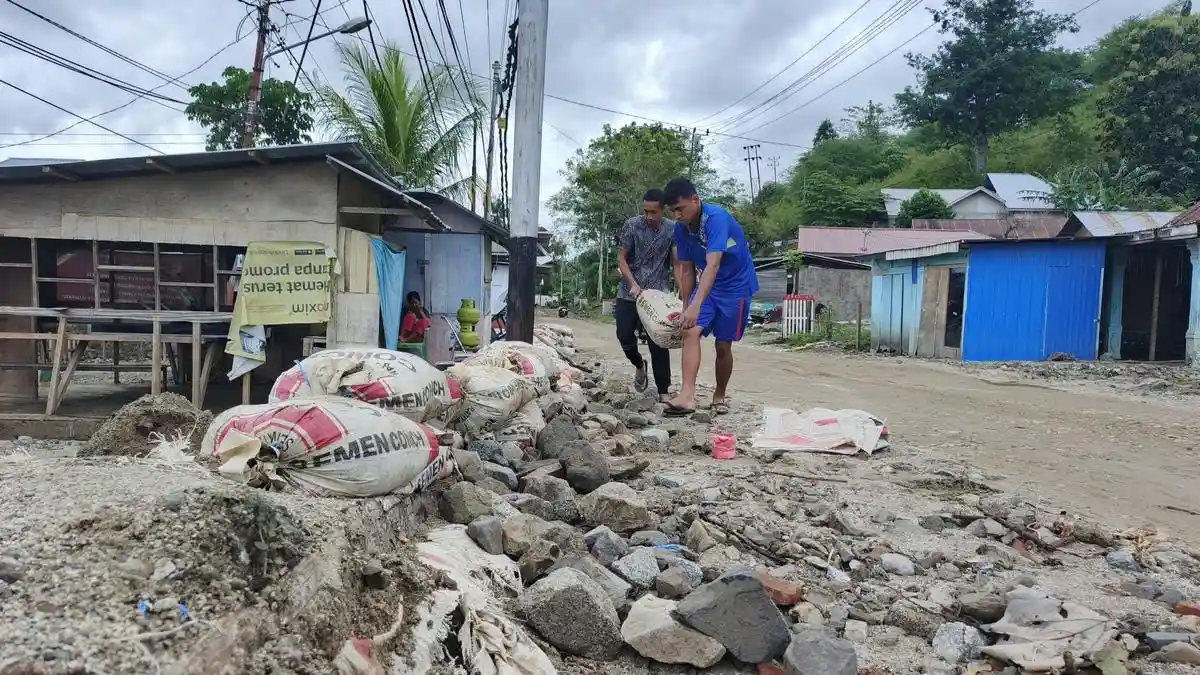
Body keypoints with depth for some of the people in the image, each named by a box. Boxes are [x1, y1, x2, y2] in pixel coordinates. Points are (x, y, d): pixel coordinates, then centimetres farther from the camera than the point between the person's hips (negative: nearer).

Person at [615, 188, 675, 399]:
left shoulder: (672, 229, -4)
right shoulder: (632, 225, -7)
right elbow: (621, 258, -3)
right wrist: (633, 284, -16)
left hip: (659, 294, 0)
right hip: (630, 292, 1)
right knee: (624, 336, -4)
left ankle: (664, 391, 2)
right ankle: (639, 364, 29)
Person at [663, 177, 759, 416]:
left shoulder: (716, 218, -28)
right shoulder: (681, 227, -6)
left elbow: (713, 265, -39)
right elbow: (687, 269, 4)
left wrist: (696, 305, -48)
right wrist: (685, 306, 5)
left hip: (736, 285, -5)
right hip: (706, 285, 5)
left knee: (723, 345, -1)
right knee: (690, 332, -16)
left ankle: (720, 395, 22)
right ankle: (687, 395, -25)